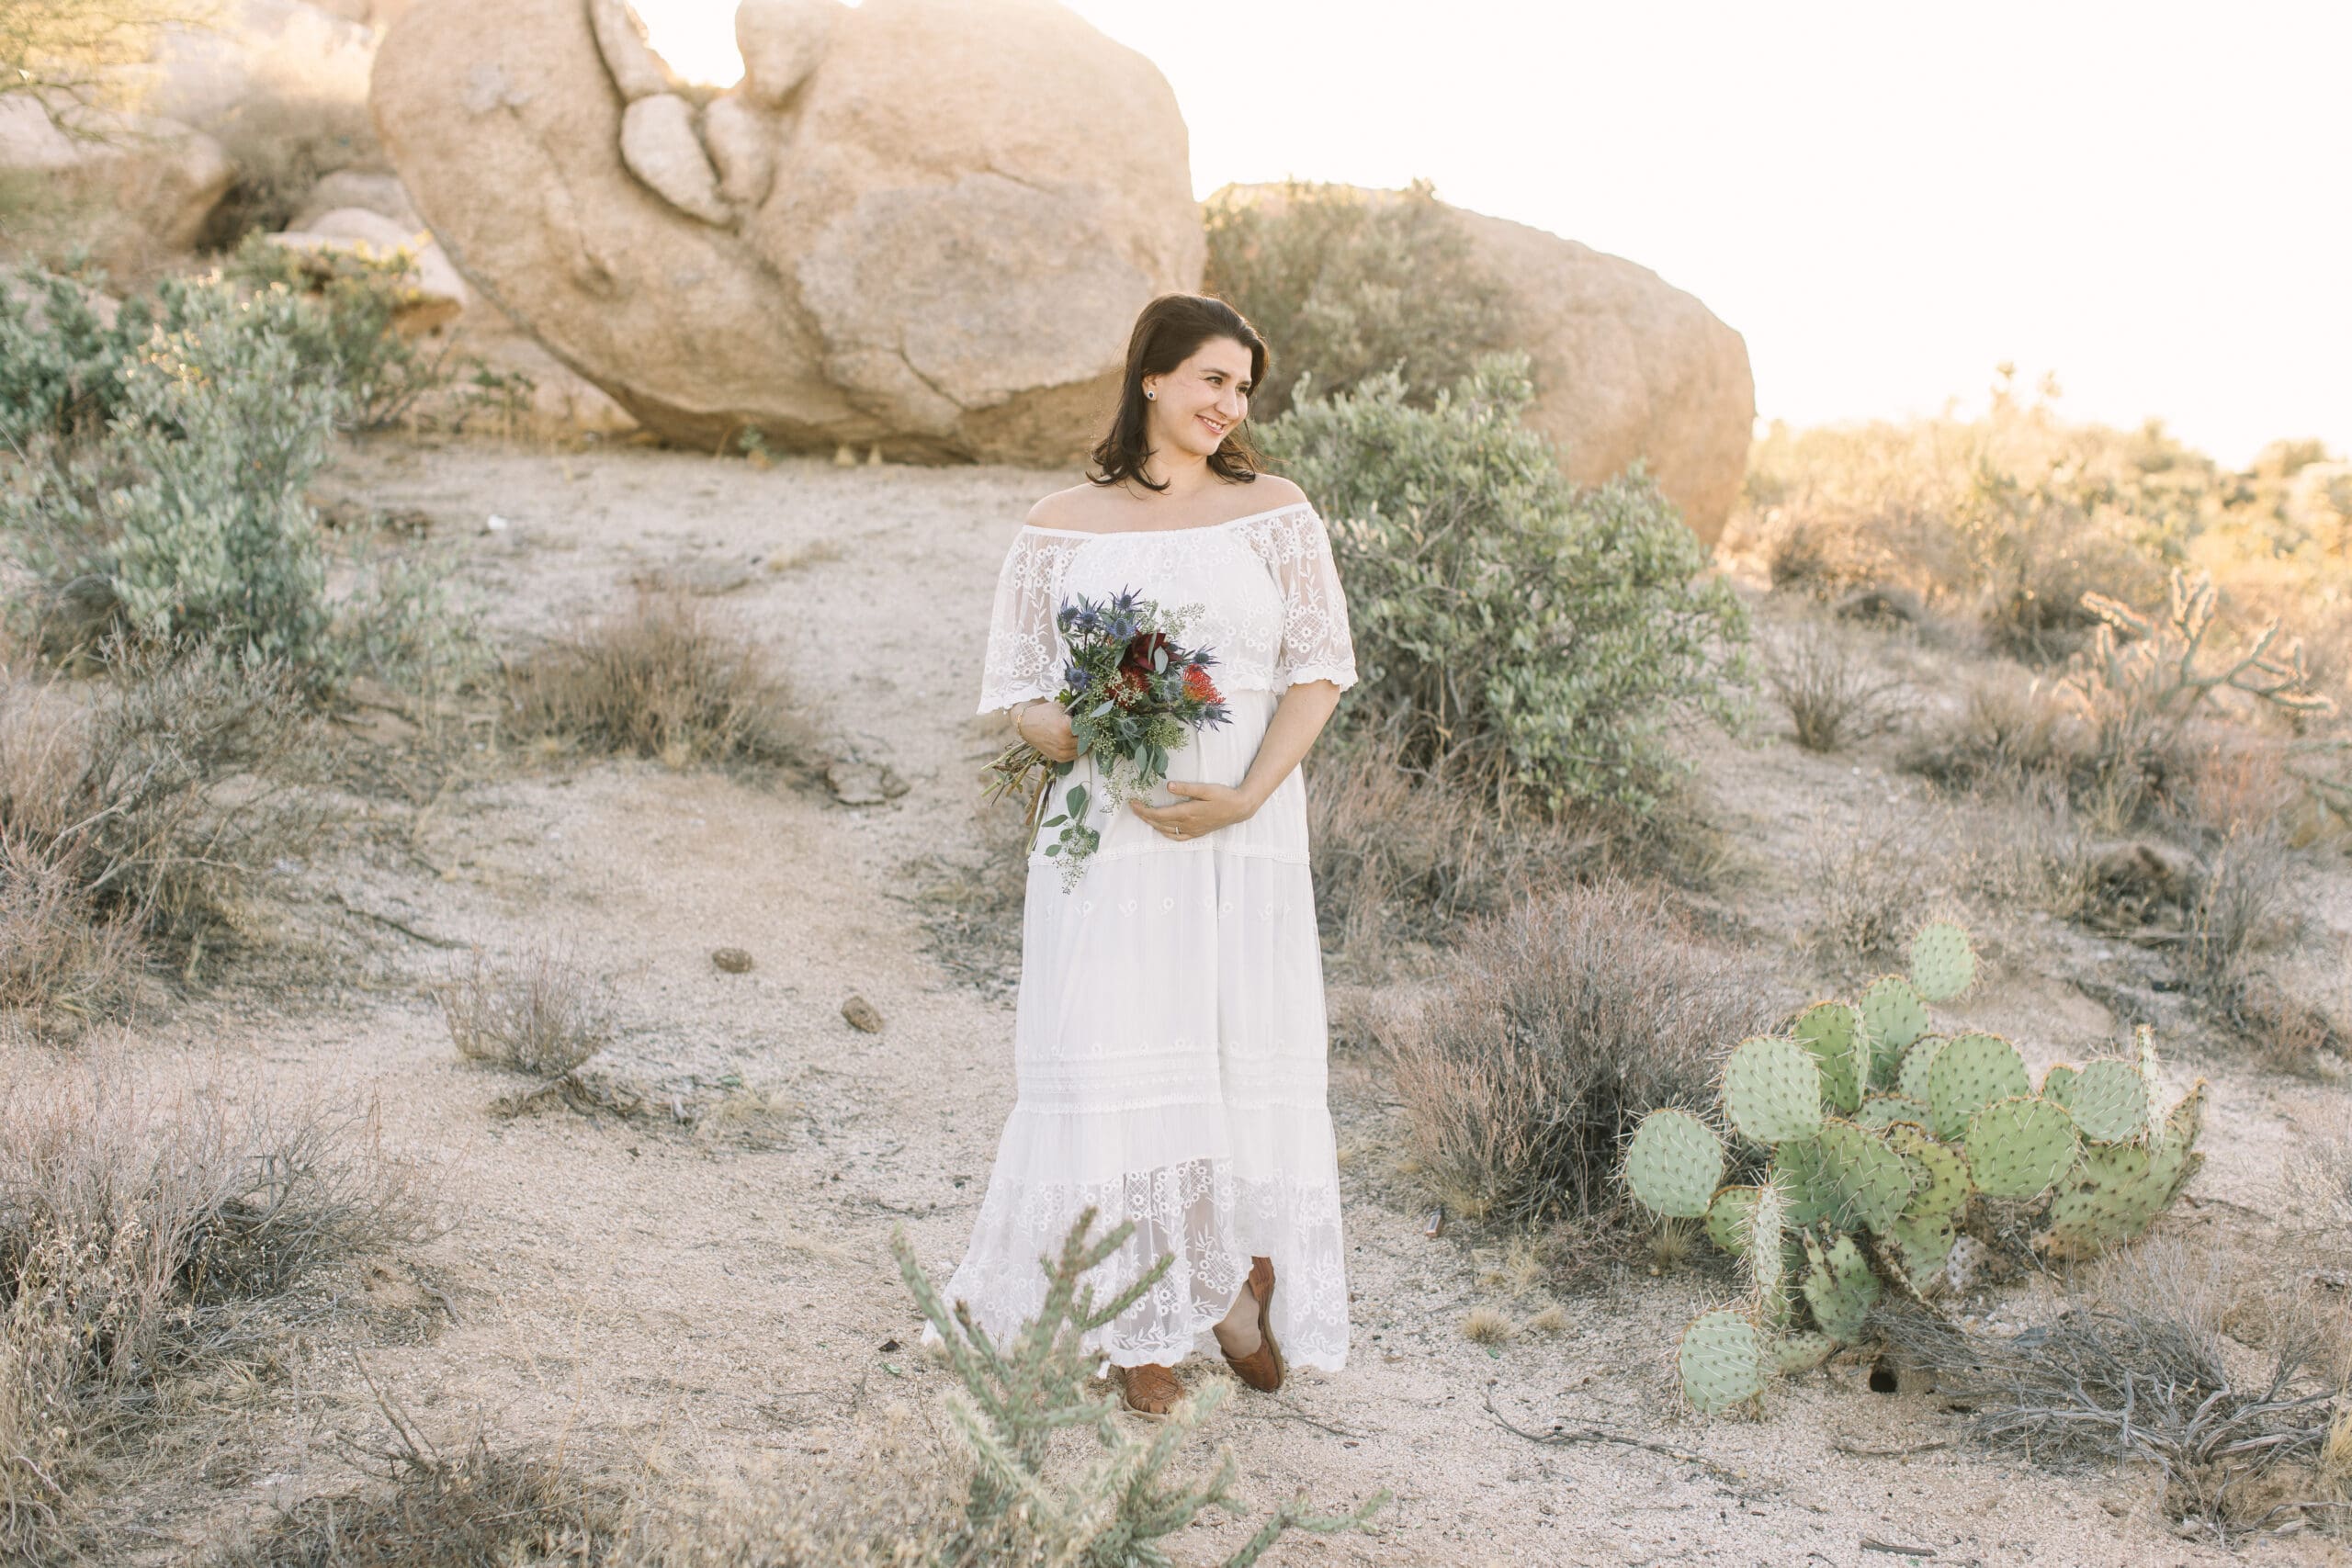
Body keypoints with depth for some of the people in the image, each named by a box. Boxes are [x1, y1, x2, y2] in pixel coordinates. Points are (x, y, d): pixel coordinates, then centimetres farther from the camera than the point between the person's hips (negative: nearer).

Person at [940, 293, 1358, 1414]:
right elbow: (1014, 689, 6)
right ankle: (1137, 1328, 8)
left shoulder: (1275, 513, 6)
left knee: (1249, 1055, 3)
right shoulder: (1061, 527, 6)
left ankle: (1246, 1285, 25)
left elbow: (1320, 668, 2)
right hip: (1106, 831, 0)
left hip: (1247, 829, 1)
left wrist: (1245, 793, -11)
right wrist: (1092, 742, -15)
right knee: (1112, 1059, -3)